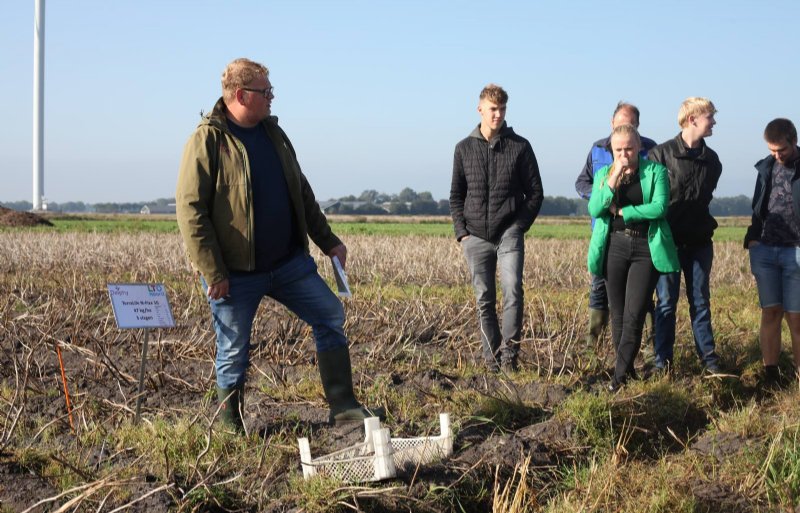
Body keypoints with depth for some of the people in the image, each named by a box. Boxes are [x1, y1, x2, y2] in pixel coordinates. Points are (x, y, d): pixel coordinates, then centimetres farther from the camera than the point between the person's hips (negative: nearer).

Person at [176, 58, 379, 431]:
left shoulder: (273, 133, 10)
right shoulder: (207, 141, -13)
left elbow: (302, 194, 19)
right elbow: (190, 210, -17)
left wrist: (328, 241, 15)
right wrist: (213, 273, -20)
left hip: (289, 262, 7)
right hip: (235, 273, -7)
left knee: (330, 316, 4)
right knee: (234, 352, 4)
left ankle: (342, 406, 12)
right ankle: (232, 427, 22)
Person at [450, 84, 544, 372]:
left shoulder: (520, 147, 3)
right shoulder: (465, 148, 9)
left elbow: (535, 192, 6)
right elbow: (456, 195, 13)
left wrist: (519, 226, -4)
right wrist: (461, 232, 2)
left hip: (509, 234, -2)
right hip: (476, 237, 2)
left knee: (512, 291, -17)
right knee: (484, 300, 5)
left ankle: (509, 352, -10)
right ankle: (491, 356, 13)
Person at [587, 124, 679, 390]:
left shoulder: (655, 171, 1)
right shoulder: (604, 174, 10)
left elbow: (660, 207, -13)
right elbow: (594, 210, -4)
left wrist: (621, 212, -8)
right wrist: (613, 179, -13)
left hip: (646, 248, -3)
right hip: (614, 246, 3)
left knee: (634, 315, -8)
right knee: (618, 314, 6)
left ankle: (620, 373, -4)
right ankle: (626, 367, 18)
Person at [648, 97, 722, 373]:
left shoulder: (711, 159, 8)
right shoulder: (662, 153, -8)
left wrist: (706, 225, 14)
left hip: (699, 241, 4)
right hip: (668, 240, -4)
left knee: (700, 301, 9)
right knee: (666, 302, 2)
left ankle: (709, 358, 15)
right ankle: (663, 361, 9)